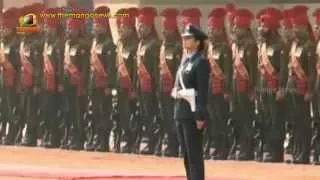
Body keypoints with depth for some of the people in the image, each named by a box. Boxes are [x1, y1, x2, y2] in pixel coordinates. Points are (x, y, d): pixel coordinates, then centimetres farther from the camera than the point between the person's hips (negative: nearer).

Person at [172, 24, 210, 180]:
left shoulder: (201, 62, -10)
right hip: (181, 113, 9)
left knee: (194, 154, -7)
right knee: (186, 154, 12)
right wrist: (176, 92, 6)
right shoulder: (185, 60, 16)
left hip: (193, 113, -9)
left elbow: (203, 91, -15)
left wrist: (200, 116, -19)